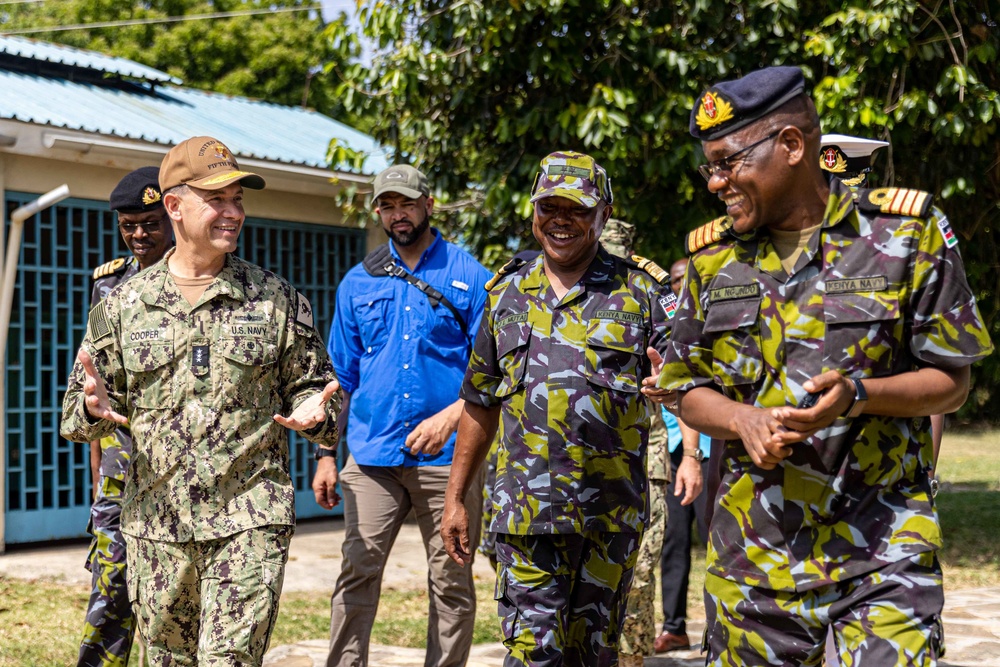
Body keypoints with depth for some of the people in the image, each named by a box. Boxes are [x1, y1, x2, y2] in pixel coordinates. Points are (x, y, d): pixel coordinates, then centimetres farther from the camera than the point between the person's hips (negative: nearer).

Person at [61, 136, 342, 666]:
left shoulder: (277, 299, 4)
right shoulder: (123, 304, 7)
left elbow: (312, 384, 10)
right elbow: (76, 414, 11)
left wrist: (312, 413, -13)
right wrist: (94, 408, -13)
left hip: (249, 520, -2)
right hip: (154, 524, 2)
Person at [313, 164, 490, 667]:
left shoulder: (470, 276, 3)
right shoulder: (358, 283, 12)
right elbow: (342, 376, 15)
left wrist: (448, 417, -15)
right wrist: (326, 454, 9)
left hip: (446, 456, -2)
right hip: (372, 454, 2)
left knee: (451, 582, 3)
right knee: (357, 573, -3)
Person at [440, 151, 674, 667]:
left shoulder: (640, 291, 3)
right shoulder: (507, 294, 10)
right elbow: (480, 405, 15)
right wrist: (455, 498, 13)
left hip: (612, 515, 0)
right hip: (526, 512, 1)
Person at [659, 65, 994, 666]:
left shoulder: (905, 232, -3)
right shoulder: (714, 256, 7)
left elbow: (951, 380, 0)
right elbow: (691, 391, 12)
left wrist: (859, 394, -19)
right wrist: (743, 421, -10)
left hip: (880, 552, -3)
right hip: (752, 552, 3)